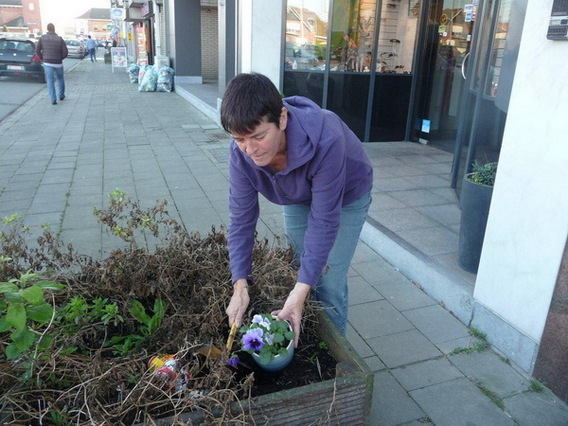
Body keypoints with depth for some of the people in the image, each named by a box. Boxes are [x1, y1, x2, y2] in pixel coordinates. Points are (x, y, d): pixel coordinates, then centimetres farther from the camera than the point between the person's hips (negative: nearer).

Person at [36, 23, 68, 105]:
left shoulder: (42, 38, -2)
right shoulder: (59, 39, -7)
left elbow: (37, 51, -1)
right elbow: (65, 52, -9)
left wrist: (43, 58, 14)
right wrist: (60, 58, 10)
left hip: (47, 63, 1)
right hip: (58, 63, 0)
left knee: (50, 81, 3)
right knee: (60, 79, 20)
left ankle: (53, 99, -5)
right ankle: (61, 95, 28)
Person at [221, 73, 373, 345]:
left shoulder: (325, 140, -43)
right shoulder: (241, 151, -28)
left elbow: (323, 220, -38)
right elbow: (241, 218, -23)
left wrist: (301, 291, -40)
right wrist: (240, 286, -30)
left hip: (345, 197, -4)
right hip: (298, 198, 4)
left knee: (328, 284, -7)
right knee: (296, 271, 11)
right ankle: (299, 342, 36)